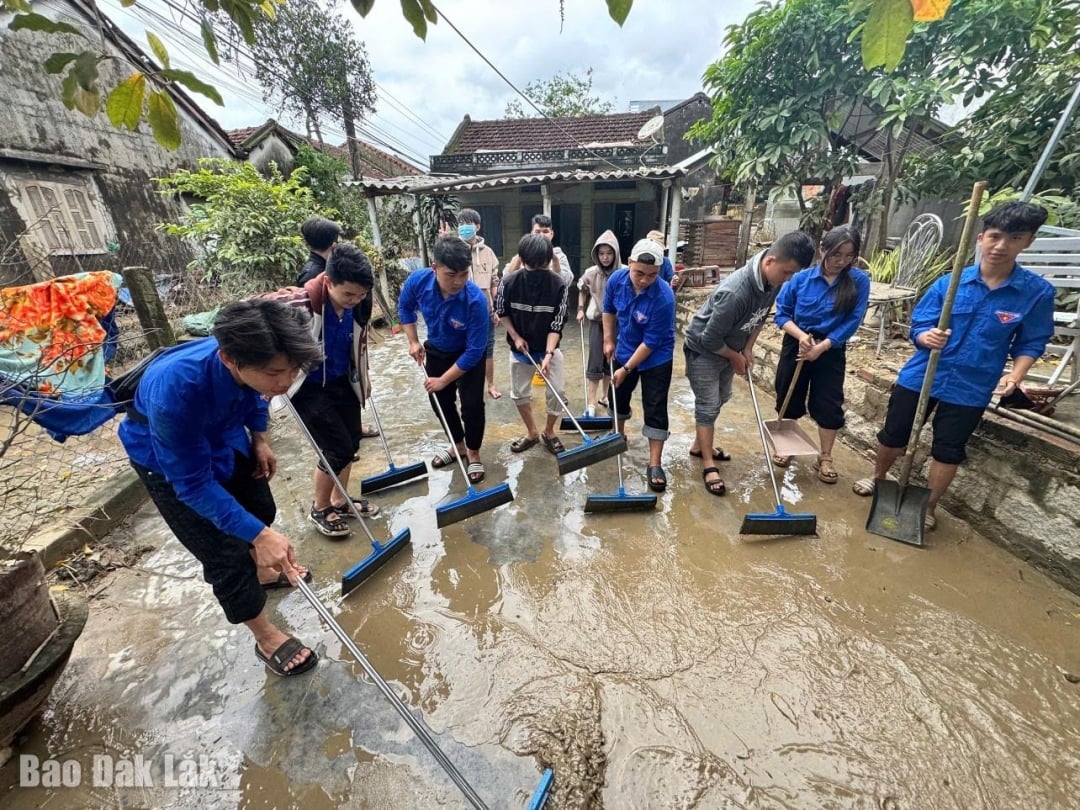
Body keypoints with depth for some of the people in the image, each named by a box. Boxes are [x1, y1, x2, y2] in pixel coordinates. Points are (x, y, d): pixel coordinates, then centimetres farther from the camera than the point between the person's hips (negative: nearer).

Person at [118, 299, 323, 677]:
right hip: (168, 458, -5)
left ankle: (263, 572, 51)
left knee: (261, 508, 20)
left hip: (224, 435, 5)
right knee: (225, 552, -2)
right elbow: (193, 484, -32)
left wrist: (259, 439, -6)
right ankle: (266, 638, 20)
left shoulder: (251, 359, -29)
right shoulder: (176, 389, -44)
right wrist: (260, 536, -35)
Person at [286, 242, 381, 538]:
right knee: (339, 449, -5)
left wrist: (363, 376, 18)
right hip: (309, 388, -6)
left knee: (351, 442, 13)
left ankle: (339, 501, 36)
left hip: (342, 382, 6)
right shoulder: (301, 305, -31)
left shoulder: (357, 303, -10)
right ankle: (320, 508, 22)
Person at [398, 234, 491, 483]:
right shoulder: (417, 281, -26)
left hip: (469, 355, -4)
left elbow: (474, 351, -30)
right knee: (440, 401, 13)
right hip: (436, 351, 4)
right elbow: (405, 307, -1)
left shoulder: (475, 301, -37)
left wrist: (444, 380, -23)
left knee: (472, 404, -9)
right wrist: (413, 342, -6)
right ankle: (458, 445, 35)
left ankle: (473, 454, 16)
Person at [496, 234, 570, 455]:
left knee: (557, 391, -5)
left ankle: (549, 432, 20)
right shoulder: (510, 283, -16)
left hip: (549, 347, -1)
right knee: (519, 393, 7)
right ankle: (532, 433, 28)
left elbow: (556, 325, -19)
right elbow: (502, 312, 1)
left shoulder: (558, 285, -20)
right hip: (520, 347, 2)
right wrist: (515, 336, -9)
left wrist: (548, 354, -30)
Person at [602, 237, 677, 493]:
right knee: (618, 397, 20)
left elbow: (651, 342, -26)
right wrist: (609, 340, 4)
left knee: (655, 409, -3)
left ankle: (655, 464, 7)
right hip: (623, 351, 5)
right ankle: (619, 435, 46)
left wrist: (626, 369, -21)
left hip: (656, 359, -5)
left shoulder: (664, 297, -32)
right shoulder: (617, 279, -17)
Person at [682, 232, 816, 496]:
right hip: (703, 350, -8)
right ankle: (708, 465, 10)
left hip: (730, 348, 8)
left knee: (720, 399, 18)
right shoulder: (735, 292, -38)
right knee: (708, 405, -3)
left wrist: (748, 348, -1)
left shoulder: (773, 280, -12)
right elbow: (710, 339, -29)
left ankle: (699, 445, 37)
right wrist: (736, 357, -12)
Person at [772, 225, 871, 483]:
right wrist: (801, 335, -20)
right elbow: (782, 313, -5)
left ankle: (825, 458, 20)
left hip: (831, 351, 0)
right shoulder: (801, 277, -9)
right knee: (788, 399, 11)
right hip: (795, 345, 1)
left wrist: (821, 347, -18)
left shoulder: (859, 281, -8)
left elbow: (852, 321, -11)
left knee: (829, 405, 4)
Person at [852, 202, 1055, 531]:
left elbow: (1031, 343, 2)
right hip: (920, 376, 1)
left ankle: (929, 506, 30)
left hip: (970, 388, 0)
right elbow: (918, 325, -3)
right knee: (893, 434, 12)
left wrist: (1016, 374, -16)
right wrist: (927, 336, -26)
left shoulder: (1038, 291, -5)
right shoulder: (948, 282, -6)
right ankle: (877, 478, 39)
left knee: (948, 451, 9)